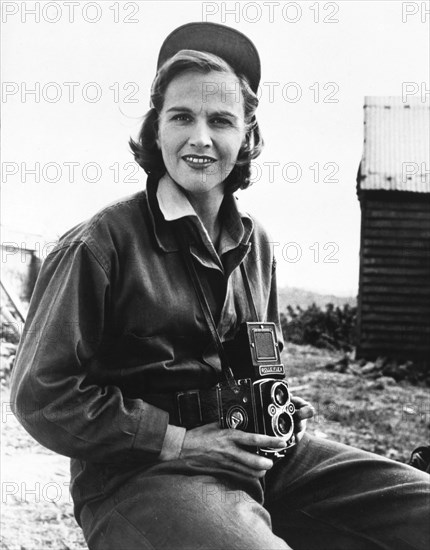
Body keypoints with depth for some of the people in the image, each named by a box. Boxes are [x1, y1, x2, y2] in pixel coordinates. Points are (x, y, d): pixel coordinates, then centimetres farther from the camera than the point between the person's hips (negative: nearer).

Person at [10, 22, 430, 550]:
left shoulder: (255, 243, 12)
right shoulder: (100, 243, -9)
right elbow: (42, 394, -10)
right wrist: (176, 441, -14)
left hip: (256, 454, 7)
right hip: (139, 474, -6)